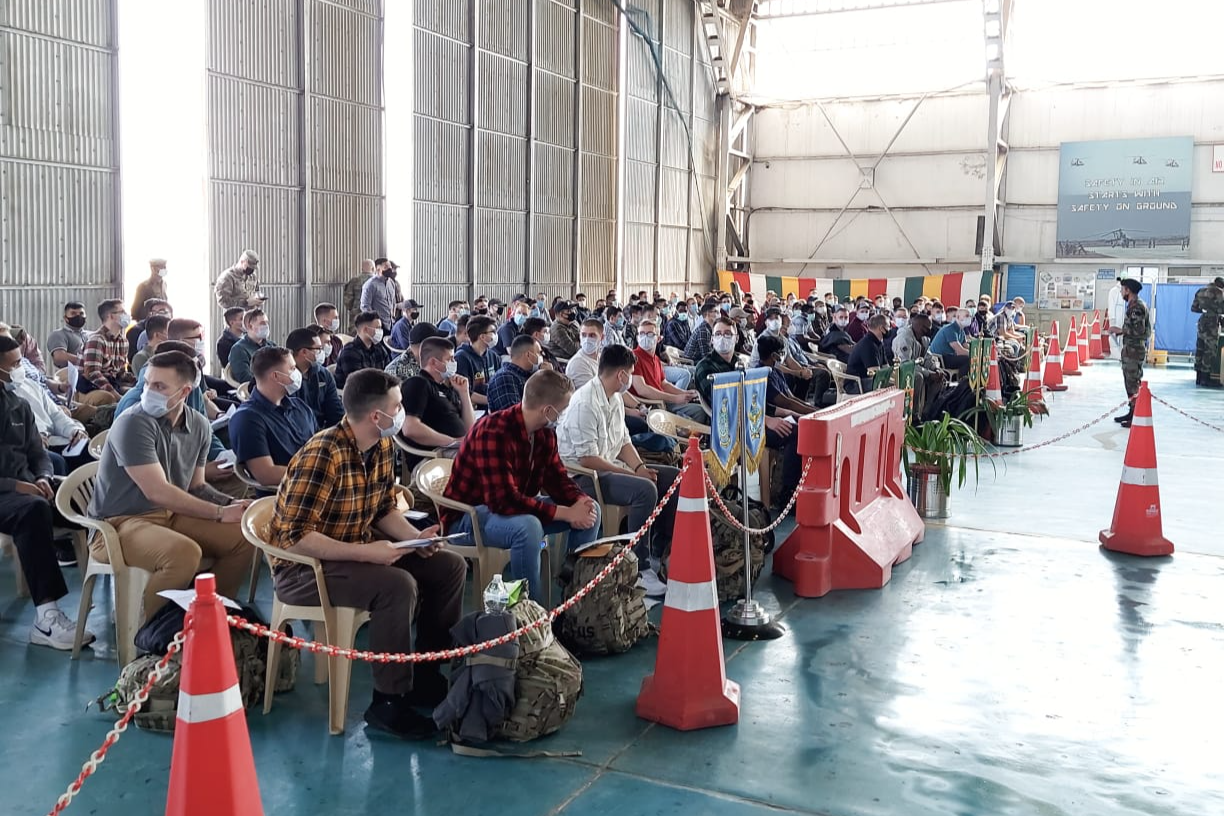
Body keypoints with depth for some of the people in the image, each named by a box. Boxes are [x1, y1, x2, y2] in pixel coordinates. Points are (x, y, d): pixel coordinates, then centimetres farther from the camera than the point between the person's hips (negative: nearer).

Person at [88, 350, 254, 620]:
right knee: (185, 553, -34)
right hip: (120, 523, -7)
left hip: (171, 515, 7)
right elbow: (157, 492, -23)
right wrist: (220, 513, -19)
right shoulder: (133, 424, -18)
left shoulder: (199, 426, 4)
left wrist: (232, 504, -6)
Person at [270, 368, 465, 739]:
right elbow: (295, 537, -28)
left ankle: (427, 674, 13)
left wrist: (415, 537, -9)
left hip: (359, 549, 9)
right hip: (303, 566, -9)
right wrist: (366, 552, -32)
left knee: (450, 566, -1)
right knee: (398, 586, -31)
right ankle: (388, 702, -16)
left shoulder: (384, 447, -1)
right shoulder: (322, 456, -27)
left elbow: (385, 509, 11)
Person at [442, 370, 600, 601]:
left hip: (518, 507, 9)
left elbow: (556, 478, 4)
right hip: (467, 516, -9)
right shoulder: (494, 433, -29)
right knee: (529, 527, -39)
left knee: (590, 510, 0)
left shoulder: (545, 432, -1)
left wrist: (580, 501, -19)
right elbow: (504, 501, -35)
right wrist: (566, 513, -31)